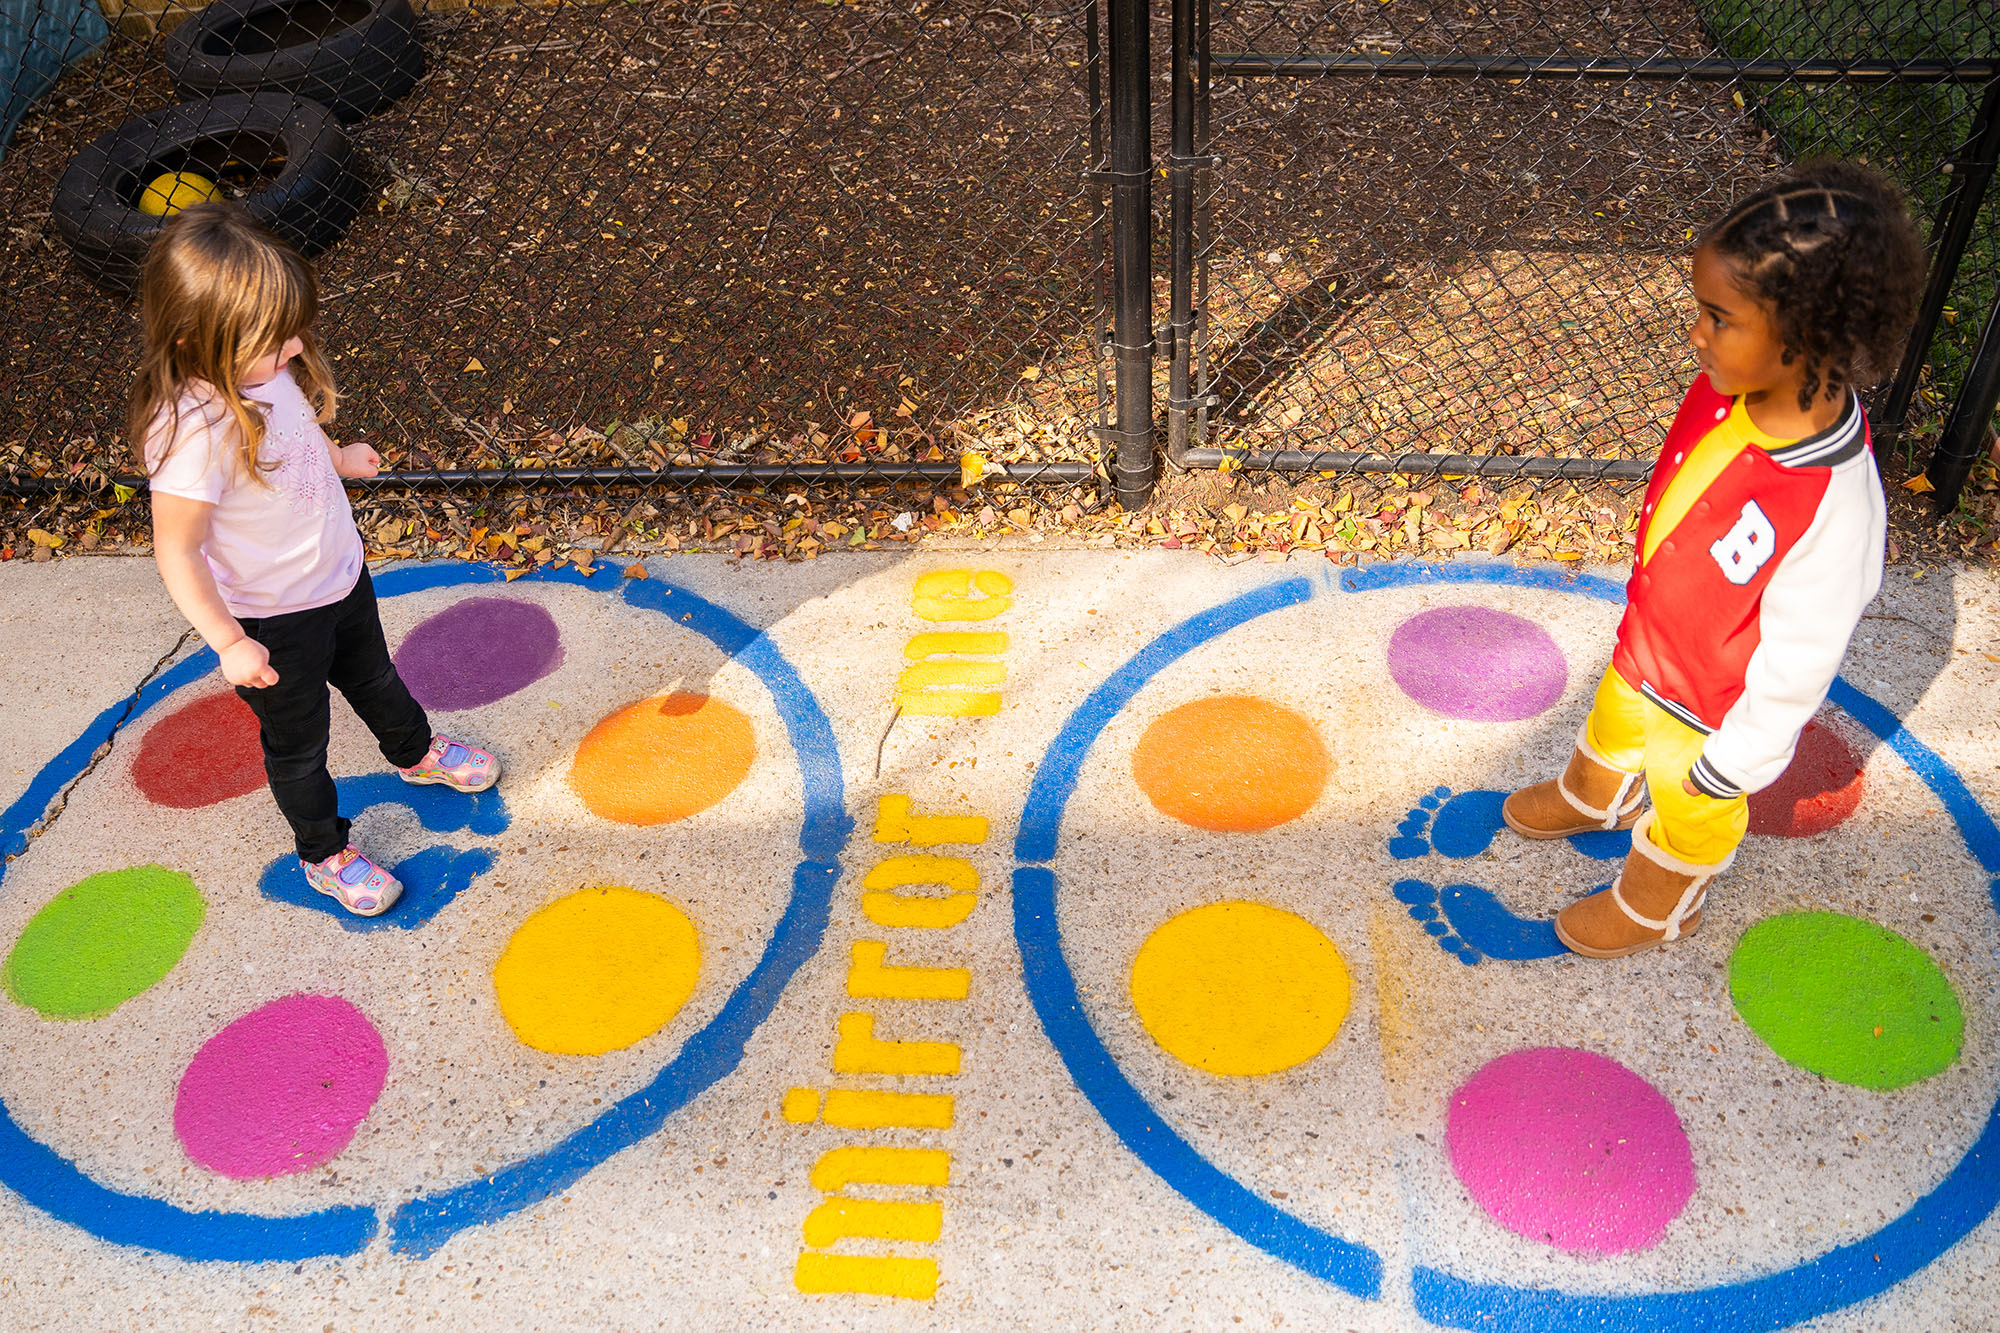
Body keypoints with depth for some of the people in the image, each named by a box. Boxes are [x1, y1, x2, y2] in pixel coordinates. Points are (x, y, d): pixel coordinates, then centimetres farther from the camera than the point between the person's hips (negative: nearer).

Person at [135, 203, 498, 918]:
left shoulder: (264, 368, -14)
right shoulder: (194, 431, -38)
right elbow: (177, 551, -28)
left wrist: (337, 456, 28)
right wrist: (229, 644, -27)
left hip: (340, 576, 7)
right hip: (272, 622, -7)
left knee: (373, 679, 34)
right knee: (298, 744, 18)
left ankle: (416, 752, 63)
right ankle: (324, 852, 43)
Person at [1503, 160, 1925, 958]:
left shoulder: (1833, 515, -43)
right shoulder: (1728, 386, -22)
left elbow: (1797, 667, -28)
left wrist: (1737, 762, -15)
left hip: (1709, 711, -6)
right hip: (1645, 644, 6)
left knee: (1687, 814, 25)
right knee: (1614, 723, 36)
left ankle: (1655, 908, 56)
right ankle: (1592, 798, 69)